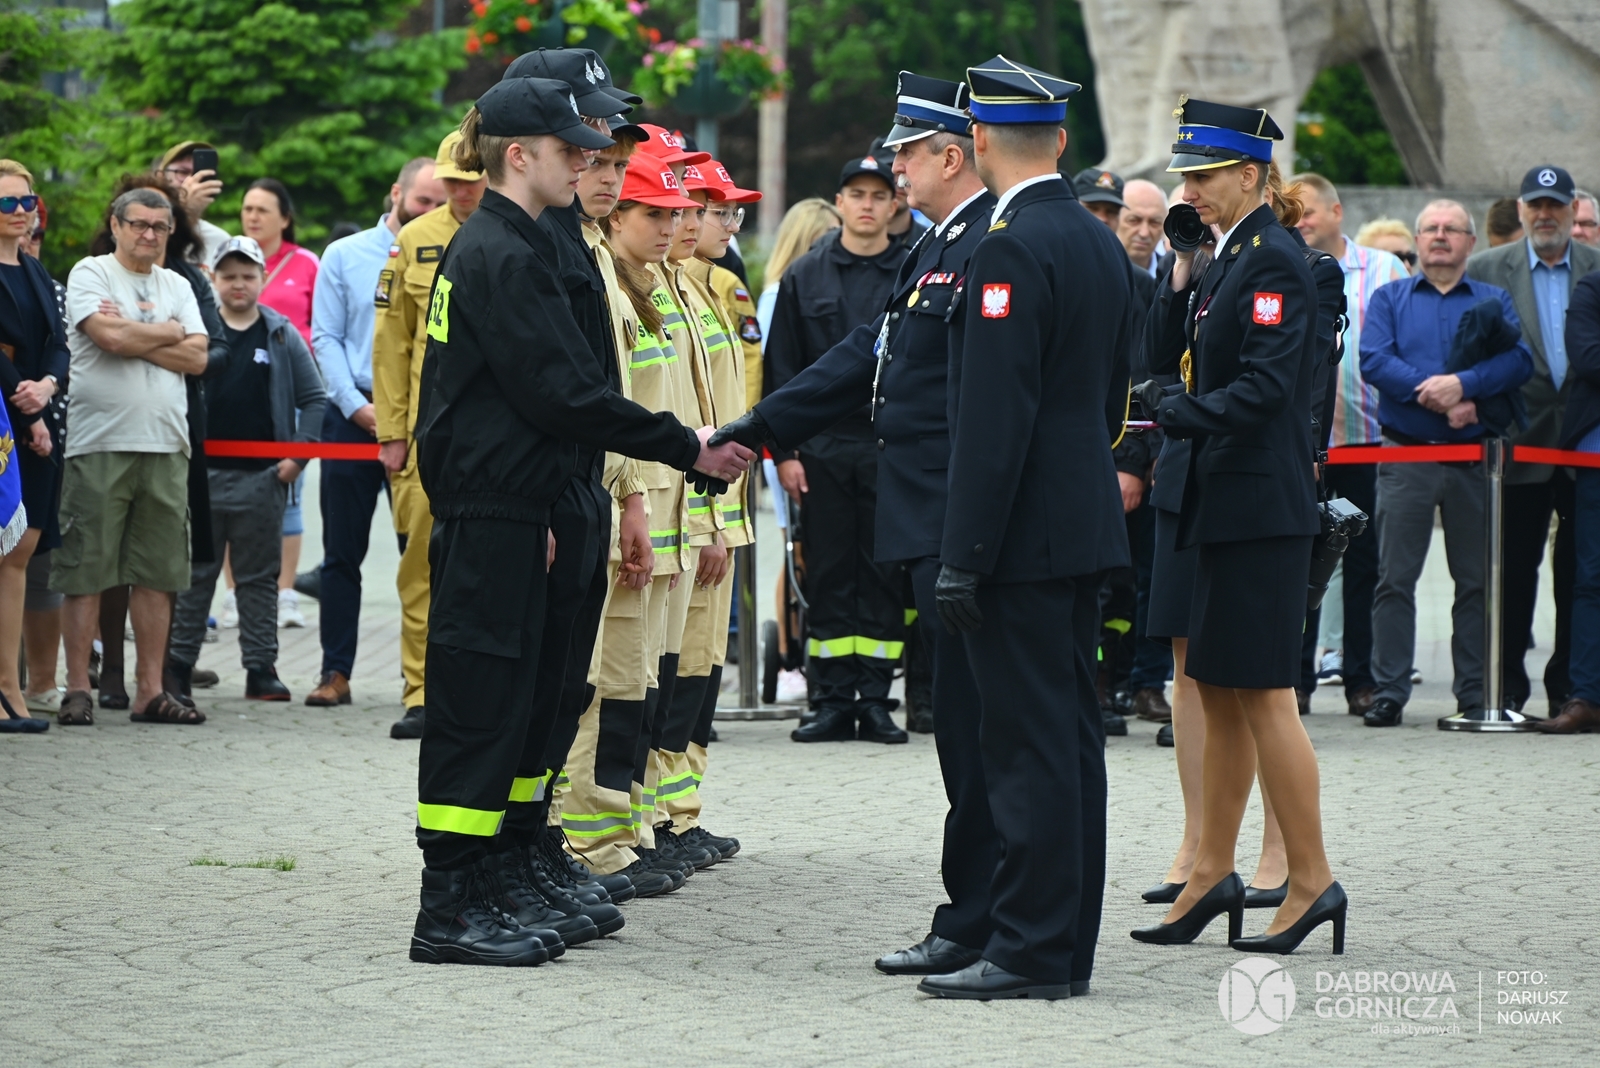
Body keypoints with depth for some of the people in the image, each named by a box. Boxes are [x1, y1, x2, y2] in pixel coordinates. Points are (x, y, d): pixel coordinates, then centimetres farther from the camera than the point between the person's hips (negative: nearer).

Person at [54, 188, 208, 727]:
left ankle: (150, 690, 9)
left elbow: (197, 358, 4)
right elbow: (110, 337, -15)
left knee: (158, 573, 4)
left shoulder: (176, 286, 17)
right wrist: (169, 331, 0)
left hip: (165, 445, 5)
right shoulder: (91, 274, 2)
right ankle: (77, 688, 0)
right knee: (85, 571, -4)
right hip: (99, 442, -5)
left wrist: (134, 335, -6)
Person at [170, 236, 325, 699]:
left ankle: (261, 666, 9)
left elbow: (314, 397, 7)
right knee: (194, 574, 5)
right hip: (201, 471, -1)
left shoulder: (282, 335, 5)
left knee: (259, 576, 6)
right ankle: (178, 664, 10)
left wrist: (299, 453, -2)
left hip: (262, 475, 1)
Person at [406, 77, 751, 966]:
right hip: (488, 516, -10)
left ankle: (503, 889, 20)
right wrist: (685, 448, -15)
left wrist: (541, 509, 19)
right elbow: (563, 393, -20)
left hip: (506, 509, 10)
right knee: (478, 702, -6)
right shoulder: (502, 255, -16)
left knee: (514, 702, 14)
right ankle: (451, 909, -3)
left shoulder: (506, 247, 16)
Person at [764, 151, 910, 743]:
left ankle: (875, 699, 6)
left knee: (885, 576, 1)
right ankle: (831, 701, 6)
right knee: (828, 576, 2)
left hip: (892, 449, -1)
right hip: (823, 449, 1)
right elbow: (782, 369, 6)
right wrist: (784, 449, -1)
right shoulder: (805, 277, 7)